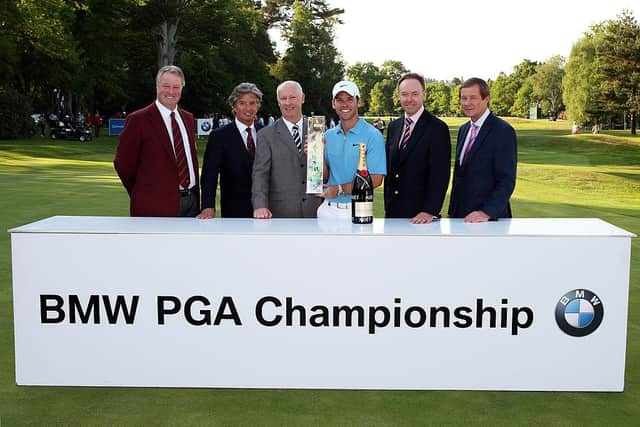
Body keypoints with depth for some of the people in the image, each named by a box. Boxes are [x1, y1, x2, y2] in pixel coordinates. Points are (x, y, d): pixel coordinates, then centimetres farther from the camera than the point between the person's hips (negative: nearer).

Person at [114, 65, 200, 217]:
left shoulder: (188, 118, 13)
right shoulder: (138, 120, -7)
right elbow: (123, 163, -3)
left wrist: (196, 197, 14)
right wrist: (142, 195, 6)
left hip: (191, 201, 6)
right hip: (156, 205, -6)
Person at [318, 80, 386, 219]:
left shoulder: (373, 135, -6)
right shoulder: (328, 136, 9)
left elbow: (375, 180, -13)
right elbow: (325, 177, 11)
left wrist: (340, 189, -16)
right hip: (328, 208, 4)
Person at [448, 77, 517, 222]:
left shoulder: (503, 131, -11)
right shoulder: (463, 129, 12)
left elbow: (506, 180, -15)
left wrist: (487, 213, -23)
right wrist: (452, 212, 10)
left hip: (489, 218, -6)